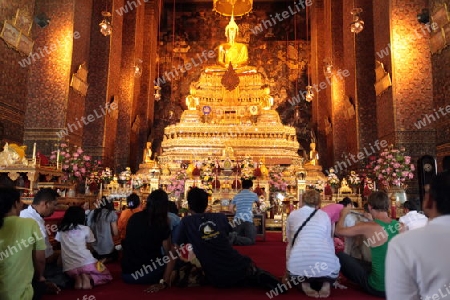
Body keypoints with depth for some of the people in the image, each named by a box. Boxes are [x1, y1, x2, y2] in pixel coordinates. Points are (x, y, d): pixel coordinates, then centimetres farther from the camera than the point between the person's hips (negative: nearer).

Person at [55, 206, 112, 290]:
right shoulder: (85, 229, 3)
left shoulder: (61, 229, 10)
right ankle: (88, 277, -8)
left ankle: (77, 278, 0)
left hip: (69, 268, 3)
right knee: (107, 276, 19)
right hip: (86, 263, -3)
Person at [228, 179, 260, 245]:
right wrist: (258, 207, 60)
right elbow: (258, 203, 37)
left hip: (237, 220, 4)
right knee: (251, 240, -4)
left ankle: (231, 237, -18)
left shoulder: (236, 196, 19)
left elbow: (230, 209, 17)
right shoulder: (253, 195, 14)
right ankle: (235, 238, -27)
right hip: (247, 220, -4)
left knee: (240, 238, 15)